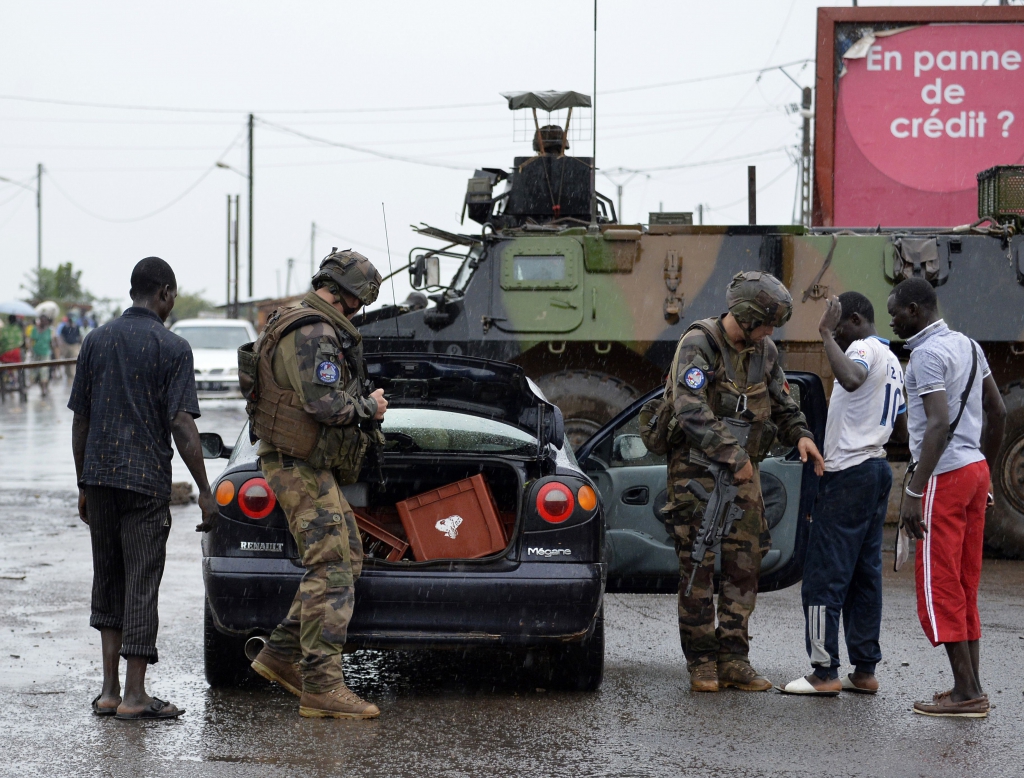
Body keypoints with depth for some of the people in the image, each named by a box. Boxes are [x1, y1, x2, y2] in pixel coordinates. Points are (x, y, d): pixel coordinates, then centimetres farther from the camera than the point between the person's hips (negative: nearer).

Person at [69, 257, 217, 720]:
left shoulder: (97, 340, 8)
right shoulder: (171, 347, -7)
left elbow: (80, 420, 10)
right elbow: (181, 425, -13)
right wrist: (204, 490, -9)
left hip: (99, 477, 5)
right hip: (146, 481, -4)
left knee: (107, 579, 14)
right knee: (141, 583, 0)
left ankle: (110, 690, 11)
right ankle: (134, 696, 1)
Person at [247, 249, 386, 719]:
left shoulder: (307, 326, 17)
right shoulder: (313, 332, -18)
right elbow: (325, 403, -27)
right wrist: (369, 408, -11)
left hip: (315, 468, 11)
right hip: (301, 468, -11)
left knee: (345, 561, 14)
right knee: (332, 573, -10)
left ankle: (282, 654, 18)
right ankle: (321, 688, -10)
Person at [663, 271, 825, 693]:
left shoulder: (764, 351, 8)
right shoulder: (698, 344, -14)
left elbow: (782, 403, 18)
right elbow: (690, 409, -25)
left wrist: (800, 435, -3)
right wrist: (732, 453, -28)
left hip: (742, 471, 6)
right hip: (697, 470, -6)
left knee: (745, 563, 2)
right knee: (698, 566, -4)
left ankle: (733, 658, 8)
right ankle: (702, 661, 3)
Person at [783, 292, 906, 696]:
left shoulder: (864, 349, -11)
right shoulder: (892, 362, 19)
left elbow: (851, 379, -37)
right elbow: (903, 429, 24)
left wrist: (826, 334, -29)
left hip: (848, 473, -10)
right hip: (877, 469, 10)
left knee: (825, 574, -8)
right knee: (865, 573, 10)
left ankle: (825, 672, -9)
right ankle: (865, 670, 10)